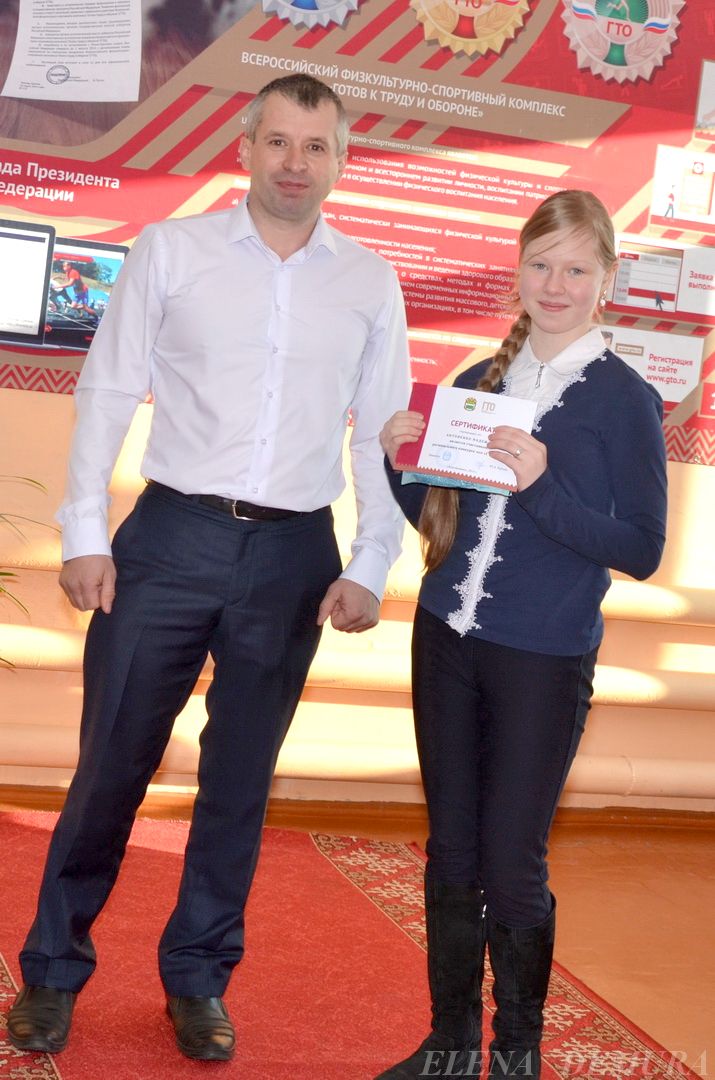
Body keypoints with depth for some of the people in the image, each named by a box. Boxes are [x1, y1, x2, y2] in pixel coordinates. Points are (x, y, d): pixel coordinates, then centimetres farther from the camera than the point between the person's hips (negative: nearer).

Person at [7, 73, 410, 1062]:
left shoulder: (370, 284, 6)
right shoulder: (171, 250, 1)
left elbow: (381, 437, 7)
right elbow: (106, 394, 1)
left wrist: (370, 568, -1)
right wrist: (85, 534, -5)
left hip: (293, 555, 2)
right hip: (172, 537, -1)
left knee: (240, 780, 11)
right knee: (111, 764, 4)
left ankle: (199, 978, 28)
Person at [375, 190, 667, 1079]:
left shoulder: (625, 400, -5)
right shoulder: (478, 383, 8)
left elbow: (640, 550, -9)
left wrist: (543, 486, -21)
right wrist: (400, 458, -4)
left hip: (544, 662, -4)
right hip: (447, 641, 5)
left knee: (511, 869, 2)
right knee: (451, 856, 12)